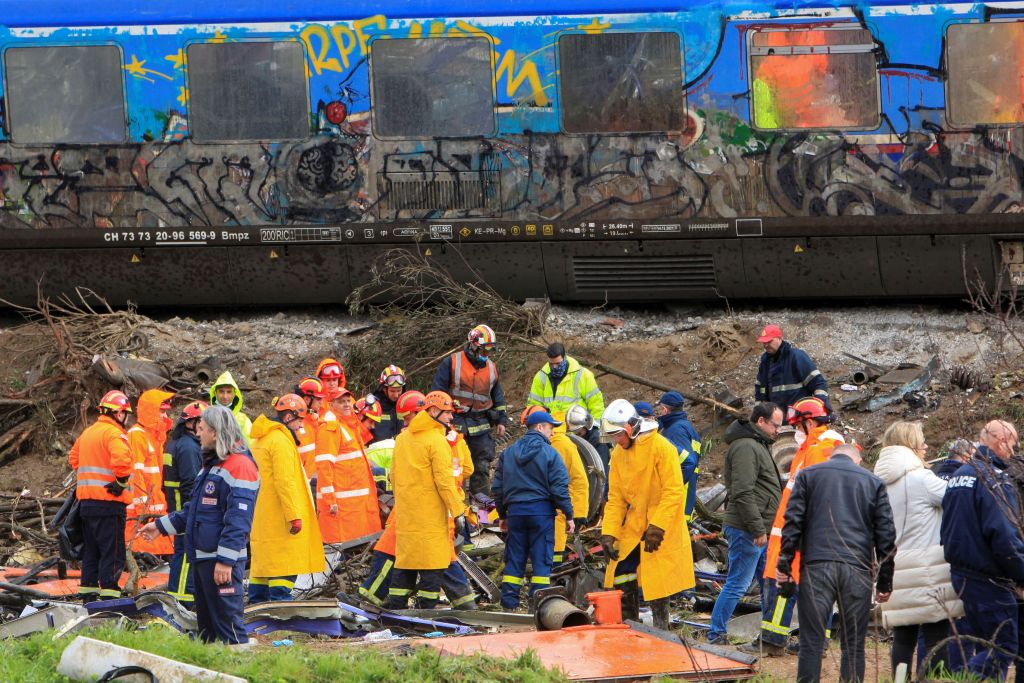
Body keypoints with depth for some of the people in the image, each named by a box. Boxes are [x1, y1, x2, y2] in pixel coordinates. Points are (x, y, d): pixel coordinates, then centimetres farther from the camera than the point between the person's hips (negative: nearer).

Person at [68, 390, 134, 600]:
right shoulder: (113, 433, -12)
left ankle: (87, 591, 20)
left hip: (86, 501, 9)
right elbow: (121, 459, -29)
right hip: (108, 502, -9)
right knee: (112, 553, -6)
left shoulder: (88, 432, 17)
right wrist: (121, 482, -15)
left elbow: (74, 456, 29)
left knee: (91, 550, 17)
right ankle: (109, 595, -10)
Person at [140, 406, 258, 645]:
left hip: (222, 563, -10)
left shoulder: (239, 466, -15)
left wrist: (225, 561, -24)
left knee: (227, 622, -12)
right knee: (206, 624, 15)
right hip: (201, 559, 10)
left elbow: (238, 520, -21)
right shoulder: (211, 464, 18)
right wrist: (161, 526, 28)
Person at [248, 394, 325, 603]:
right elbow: (285, 480, -20)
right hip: (280, 518, -10)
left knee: (262, 564, 14)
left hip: (262, 519, 10)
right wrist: (294, 515, -21)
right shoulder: (280, 441, -14)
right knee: (285, 568, -11)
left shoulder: (261, 440, 18)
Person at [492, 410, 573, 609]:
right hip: (541, 510, -4)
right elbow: (559, 488, -9)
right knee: (541, 560, 0)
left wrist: (503, 515, 22)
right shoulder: (550, 454, -5)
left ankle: (509, 601, 7)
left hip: (515, 511, 4)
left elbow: (497, 488, 12)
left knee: (514, 558, 9)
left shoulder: (508, 453, 9)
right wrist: (568, 516, -2)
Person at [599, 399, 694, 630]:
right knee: (621, 581, 4)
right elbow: (615, 498, 9)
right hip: (632, 531, 7)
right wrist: (609, 533, -2)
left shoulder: (661, 447, -14)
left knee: (658, 587, -3)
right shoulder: (619, 454, 7)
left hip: (662, 532, -7)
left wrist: (657, 527, -21)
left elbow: (673, 492, -17)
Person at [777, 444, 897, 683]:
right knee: (853, 645, 5)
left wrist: (784, 564, 4)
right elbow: (886, 535, 11)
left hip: (817, 566, -1)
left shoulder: (808, 475, 13)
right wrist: (884, 582, 14)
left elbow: (793, 521, 3)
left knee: (811, 643, -1)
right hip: (858, 570, 1)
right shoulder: (873, 482, 14)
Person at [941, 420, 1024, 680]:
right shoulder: (994, 478, -15)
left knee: (986, 646, 16)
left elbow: (948, 530, 23)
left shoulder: (959, 474, 16)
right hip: (988, 579, -10)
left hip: (961, 574, 10)